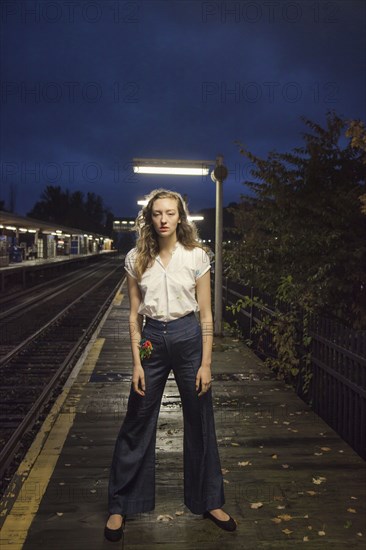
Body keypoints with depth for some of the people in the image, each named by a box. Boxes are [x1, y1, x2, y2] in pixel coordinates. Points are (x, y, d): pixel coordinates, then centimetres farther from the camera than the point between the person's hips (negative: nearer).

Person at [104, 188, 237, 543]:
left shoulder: (196, 256, -4)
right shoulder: (136, 259, 0)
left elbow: (206, 314, -2)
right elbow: (134, 315, 3)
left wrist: (205, 363, -5)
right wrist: (137, 363, -2)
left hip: (188, 338, 0)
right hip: (151, 340, 1)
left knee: (200, 424, 11)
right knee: (137, 425, 8)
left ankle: (209, 502, 30)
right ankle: (120, 506, 25)